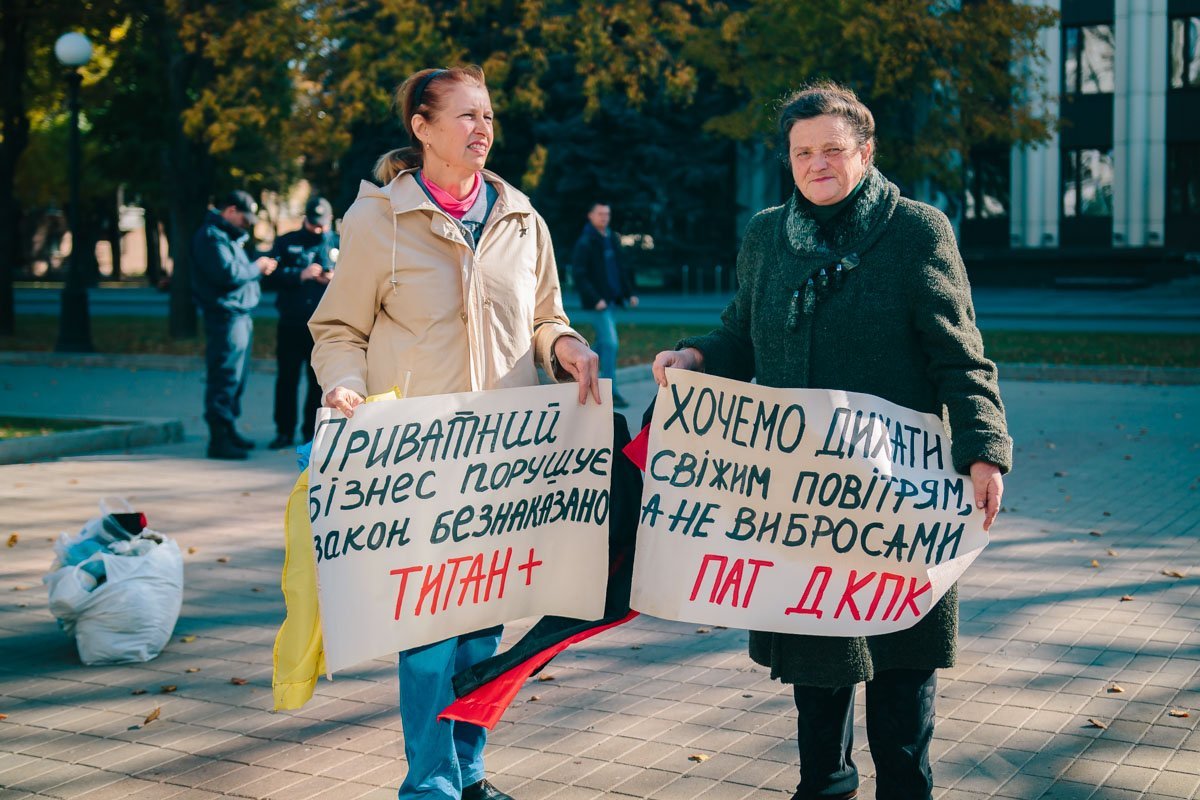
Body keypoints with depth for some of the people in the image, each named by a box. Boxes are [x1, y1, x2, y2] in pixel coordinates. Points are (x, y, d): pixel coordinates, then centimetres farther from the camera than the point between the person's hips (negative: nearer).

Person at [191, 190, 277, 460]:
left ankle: (229, 431, 25)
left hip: (239, 316, 11)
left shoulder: (229, 235, 22)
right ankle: (219, 440, -9)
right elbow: (227, 273, -22)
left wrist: (257, 265, 6)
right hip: (225, 317, -11)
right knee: (225, 378, -10)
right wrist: (256, 268, -9)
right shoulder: (212, 235, -12)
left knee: (236, 377, 16)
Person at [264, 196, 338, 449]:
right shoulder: (286, 243, 8)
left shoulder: (340, 245, 10)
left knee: (319, 380, 4)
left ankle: (312, 431, 13)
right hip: (291, 324, 0)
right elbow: (271, 277, -3)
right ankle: (284, 431, 9)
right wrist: (299, 275, -16)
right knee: (286, 378, 1)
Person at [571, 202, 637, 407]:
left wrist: (629, 293, 11)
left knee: (603, 342, 14)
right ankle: (610, 392, -11)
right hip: (598, 300, -8)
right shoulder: (585, 242, -10)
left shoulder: (612, 239, 12)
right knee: (610, 343, -13)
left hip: (612, 299, 8)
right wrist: (595, 299, -21)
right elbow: (578, 275, -15)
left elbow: (621, 268, 20)